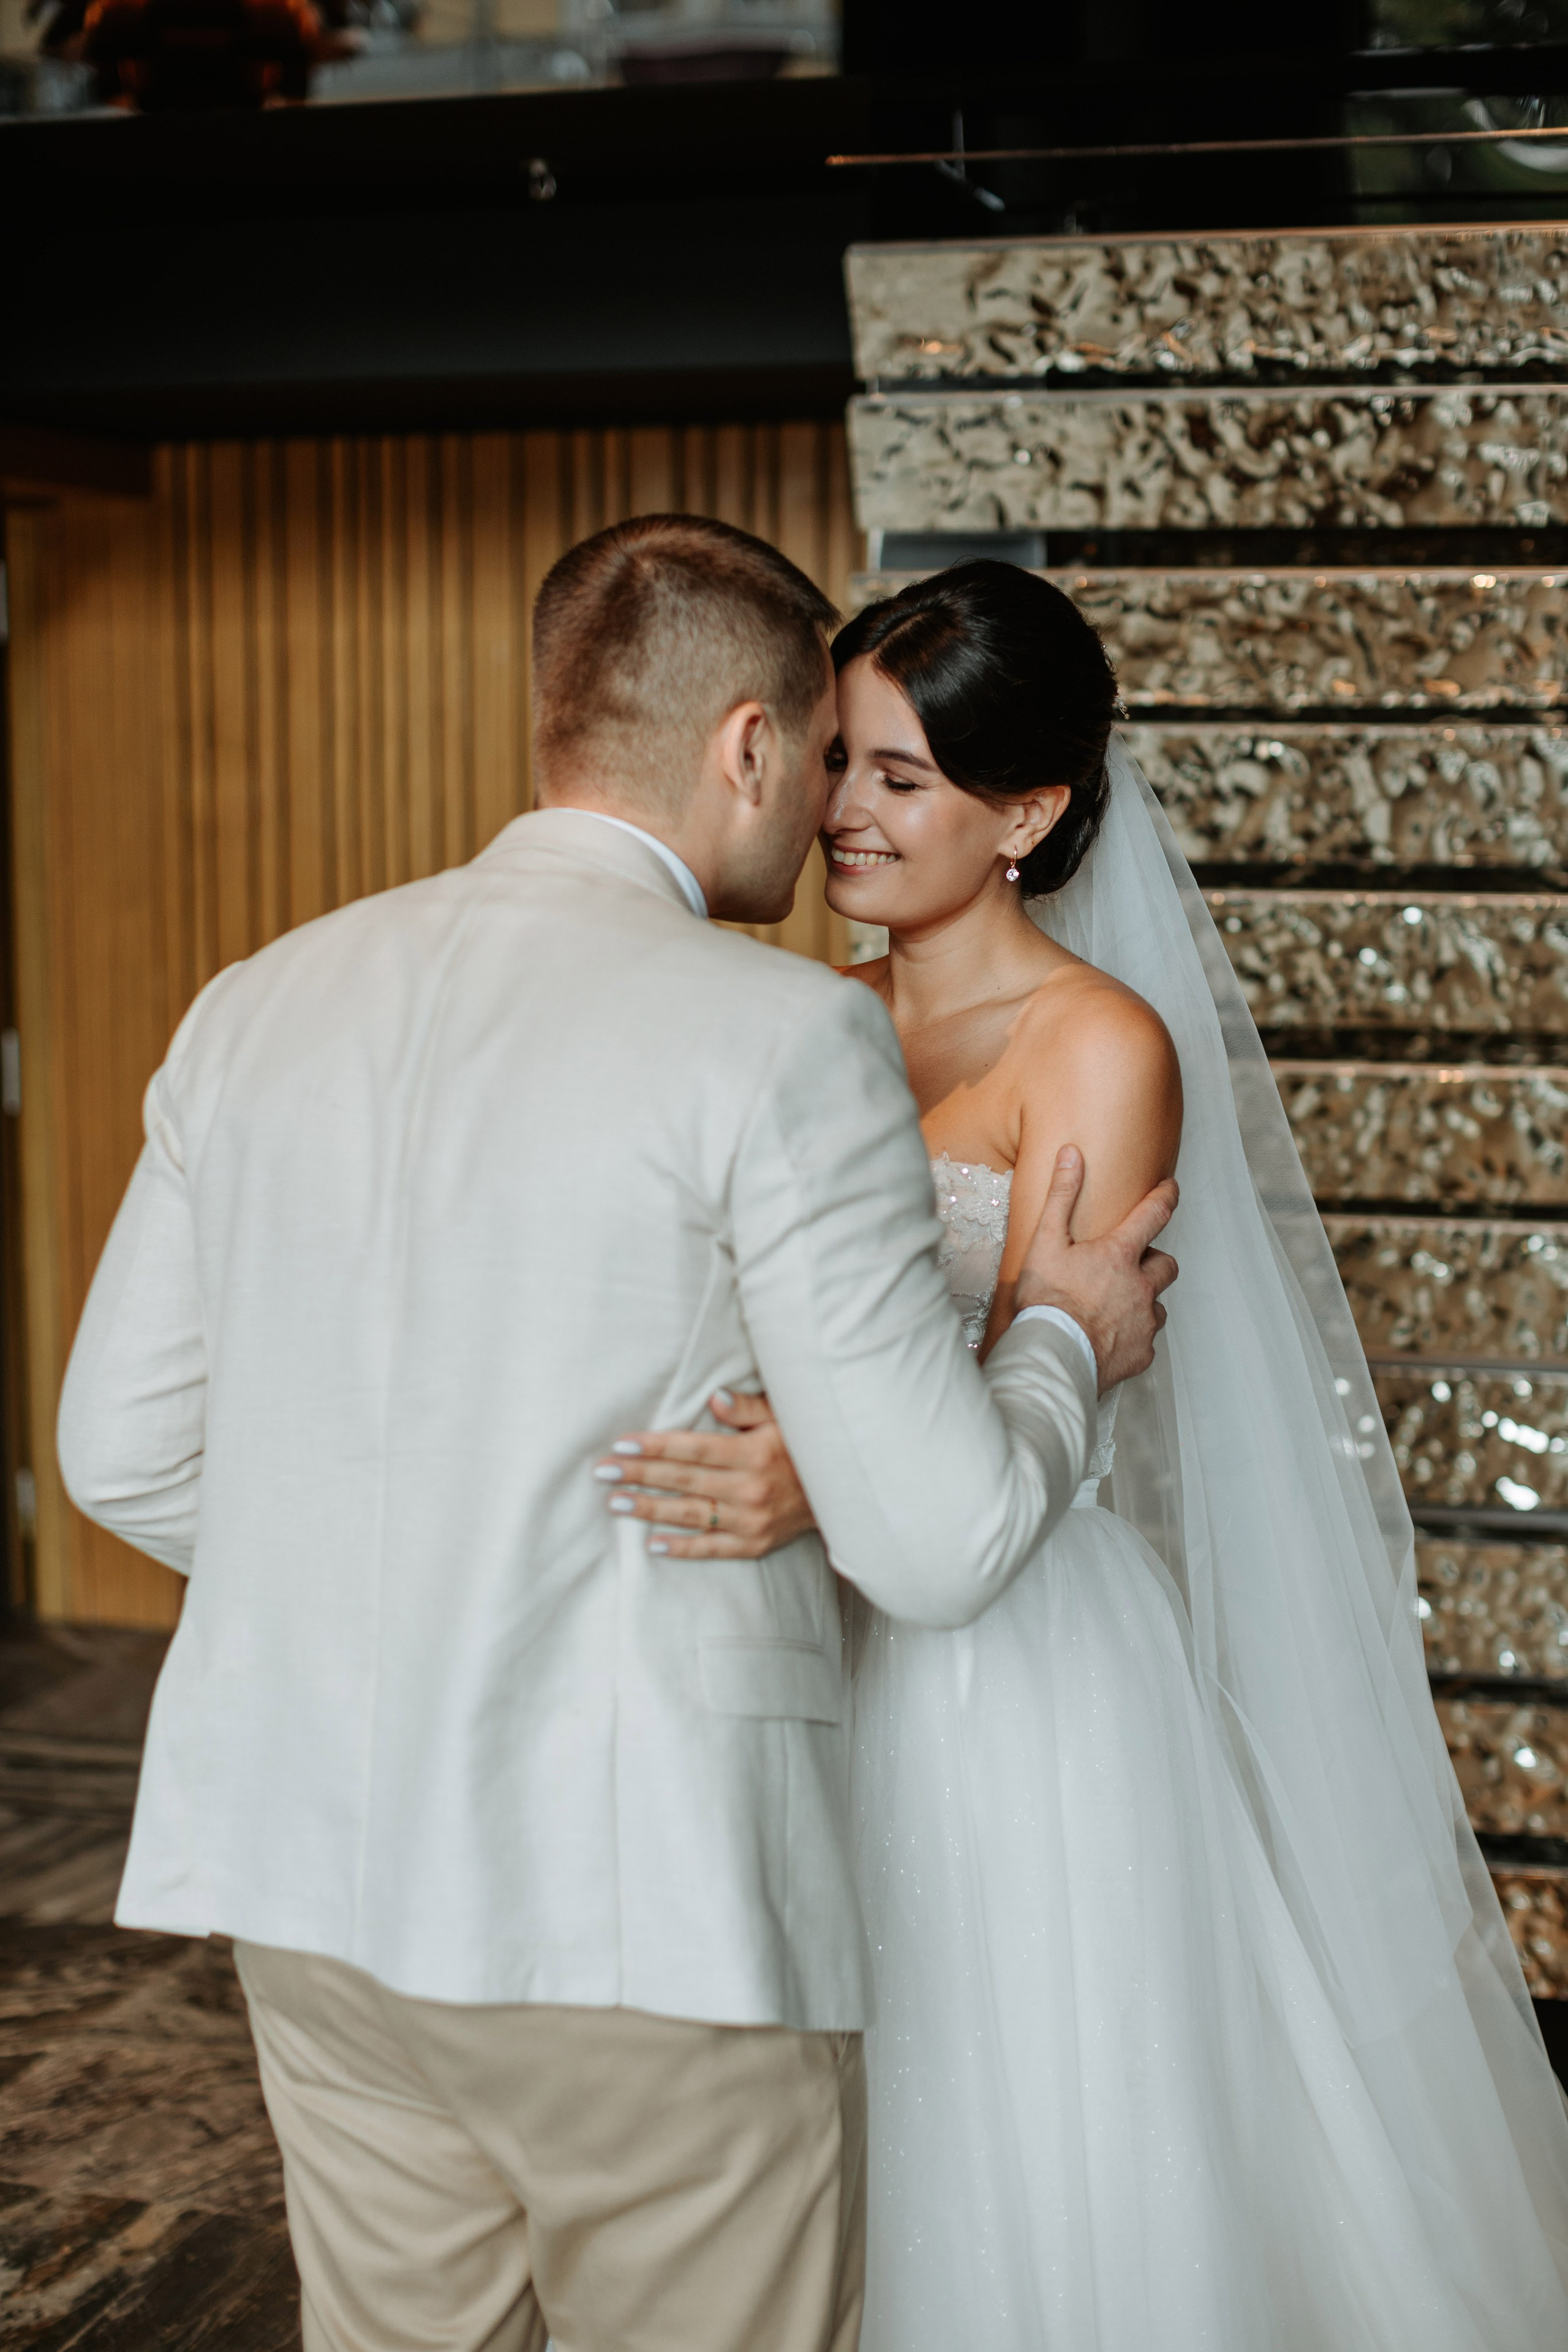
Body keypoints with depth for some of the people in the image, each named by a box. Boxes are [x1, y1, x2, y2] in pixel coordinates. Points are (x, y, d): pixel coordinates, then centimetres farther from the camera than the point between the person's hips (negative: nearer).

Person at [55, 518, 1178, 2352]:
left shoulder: (255, 1009, 5)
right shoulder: (784, 1044, -13)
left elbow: (124, 1452, 10)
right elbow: (936, 1542, -14)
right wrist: (1065, 1343, 5)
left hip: (320, 1885, 6)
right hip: (651, 1912, -6)